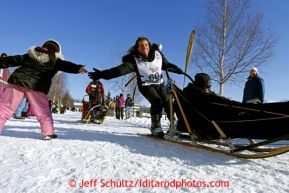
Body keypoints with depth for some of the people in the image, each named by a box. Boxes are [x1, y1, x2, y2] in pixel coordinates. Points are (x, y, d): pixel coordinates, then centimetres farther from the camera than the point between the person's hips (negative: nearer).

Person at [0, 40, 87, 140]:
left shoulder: (30, 54, 21)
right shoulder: (55, 60, 7)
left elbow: (13, 60, 22)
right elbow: (66, 65, -10)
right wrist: (77, 68, -24)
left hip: (18, 81, 3)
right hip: (37, 87, -3)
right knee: (43, 112, 9)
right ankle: (48, 133, 12)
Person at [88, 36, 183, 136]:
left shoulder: (157, 53, -6)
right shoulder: (134, 59, -19)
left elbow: (166, 65, 9)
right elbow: (122, 69, -32)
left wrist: (177, 69, -5)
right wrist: (103, 74, -44)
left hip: (159, 84, 5)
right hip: (146, 85, -4)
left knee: (168, 103, 1)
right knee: (157, 102, -23)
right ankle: (156, 128, -8)